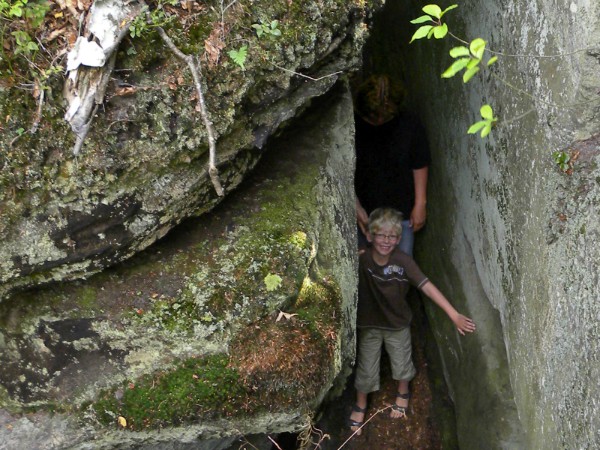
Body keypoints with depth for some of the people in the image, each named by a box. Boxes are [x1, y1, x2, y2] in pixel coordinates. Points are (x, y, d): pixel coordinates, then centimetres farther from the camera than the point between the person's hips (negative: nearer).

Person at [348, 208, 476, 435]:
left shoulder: (402, 261, -25)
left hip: (398, 323, 1)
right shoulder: (360, 259, -24)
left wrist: (454, 315, -31)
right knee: (366, 369, 15)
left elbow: (427, 286, -27)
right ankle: (360, 405, 43)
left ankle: (403, 394, 54)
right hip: (369, 325, -1)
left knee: (402, 364, 21)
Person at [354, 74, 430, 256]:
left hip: (401, 213, 0)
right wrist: (356, 206, -11)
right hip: (364, 213, 0)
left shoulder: (410, 127, -10)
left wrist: (420, 204, 1)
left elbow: (420, 166, 1)